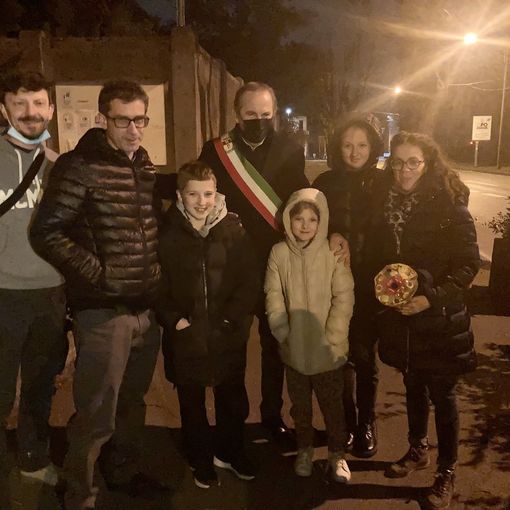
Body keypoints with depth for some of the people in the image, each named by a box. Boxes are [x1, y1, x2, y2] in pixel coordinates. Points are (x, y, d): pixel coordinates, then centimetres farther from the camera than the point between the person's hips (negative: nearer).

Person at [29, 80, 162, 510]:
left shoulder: (146, 166, 10)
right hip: (104, 311, -6)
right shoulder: (80, 166, -11)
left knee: (132, 403, 20)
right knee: (96, 414, 3)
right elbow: (47, 233, -15)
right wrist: (98, 275, -15)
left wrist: (157, 276, 10)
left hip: (147, 308, 7)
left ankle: (124, 474, 41)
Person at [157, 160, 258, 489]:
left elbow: (249, 280, -3)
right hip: (186, 336, -1)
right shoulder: (167, 233, -5)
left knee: (233, 399, 15)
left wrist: (232, 318, -11)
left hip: (228, 334, 1)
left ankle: (231, 452, 40)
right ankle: (201, 460, 36)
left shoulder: (233, 229, -2)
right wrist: (174, 319, -13)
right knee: (192, 402, 14)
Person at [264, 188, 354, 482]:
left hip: (328, 350, -2)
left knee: (332, 404, 15)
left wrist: (332, 338, -15)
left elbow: (344, 297, -12)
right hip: (294, 348, 2)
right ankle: (305, 449, 43)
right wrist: (282, 331, -12)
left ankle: (337, 453, 38)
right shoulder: (279, 253, -7)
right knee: (300, 404, 21)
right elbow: (274, 295, -4)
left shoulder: (333, 253, -13)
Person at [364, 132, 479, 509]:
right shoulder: (385, 202, -1)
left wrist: (432, 297, -23)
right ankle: (417, 450, 43)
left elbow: (469, 263, -13)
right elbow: (375, 257, 9)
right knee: (413, 385, 21)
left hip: (439, 318, -4)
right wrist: (381, 288, -6)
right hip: (399, 316, 4)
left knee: (442, 394, 9)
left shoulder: (449, 205, -14)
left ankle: (447, 472, 28)